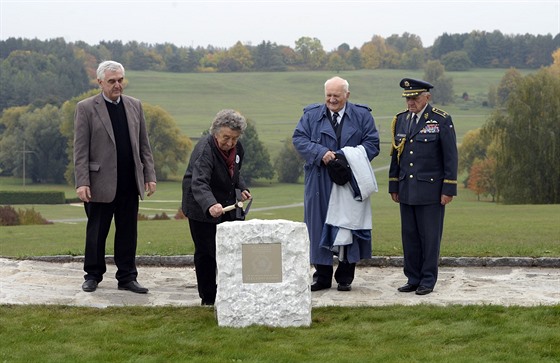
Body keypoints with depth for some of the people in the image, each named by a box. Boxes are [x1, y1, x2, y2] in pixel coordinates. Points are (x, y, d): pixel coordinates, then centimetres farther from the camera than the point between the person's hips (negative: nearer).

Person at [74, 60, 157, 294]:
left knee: (128, 233, 8)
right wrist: (82, 183, -13)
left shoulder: (134, 106, 11)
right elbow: (80, 149, -6)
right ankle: (93, 276, 21)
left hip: (130, 183, 4)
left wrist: (149, 175, 6)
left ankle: (127, 277, 16)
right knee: (96, 232, 7)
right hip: (101, 183, -4)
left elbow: (144, 144, 13)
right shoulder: (86, 108, -2)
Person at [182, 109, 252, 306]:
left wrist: (241, 188, 1)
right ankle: (208, 297, 11)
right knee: (205, 253, 1)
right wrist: (210, 205, -57)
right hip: (202, 209, -6)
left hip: (227, 206, 7)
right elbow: (199, 183, -41)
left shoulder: (237, 149, -1)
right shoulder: (205, 149, -26)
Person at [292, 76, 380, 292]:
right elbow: (299, 139, -1)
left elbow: (372, 144, 0)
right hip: (320, 183, 1)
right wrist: (321, 153, -16)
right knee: (319, 226, 2)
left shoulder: (362, 116, 5)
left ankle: (345, 278, 11)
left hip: (351, 182, -1)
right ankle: (322, 276, 11)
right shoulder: (311, 115, 7)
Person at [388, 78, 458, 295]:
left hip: (431, 191, -5)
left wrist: (448, 190, -9)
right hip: (406, 191, 5)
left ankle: (428, 280, 9)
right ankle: (413, 279, 17)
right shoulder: (401, 120, 10)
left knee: (429, 237, 1)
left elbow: (450, 157, -6)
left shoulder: (442, 120, -5)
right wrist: (394, 186, 14)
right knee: (409, 236, 8)